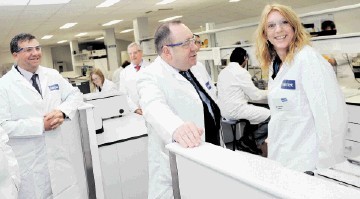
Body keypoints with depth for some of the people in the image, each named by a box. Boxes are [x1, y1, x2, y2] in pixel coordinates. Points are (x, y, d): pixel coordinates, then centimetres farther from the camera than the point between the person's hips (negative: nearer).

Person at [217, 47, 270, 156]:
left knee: (259, 111, 20)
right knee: (269, 115, -4)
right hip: (236, 110, -10)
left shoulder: (223, 71, 14)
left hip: (225, 110, 10)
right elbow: (255, 95, -10)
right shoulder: (241, 72, -13)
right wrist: (269, 92, 10)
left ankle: (247, 139, 16)